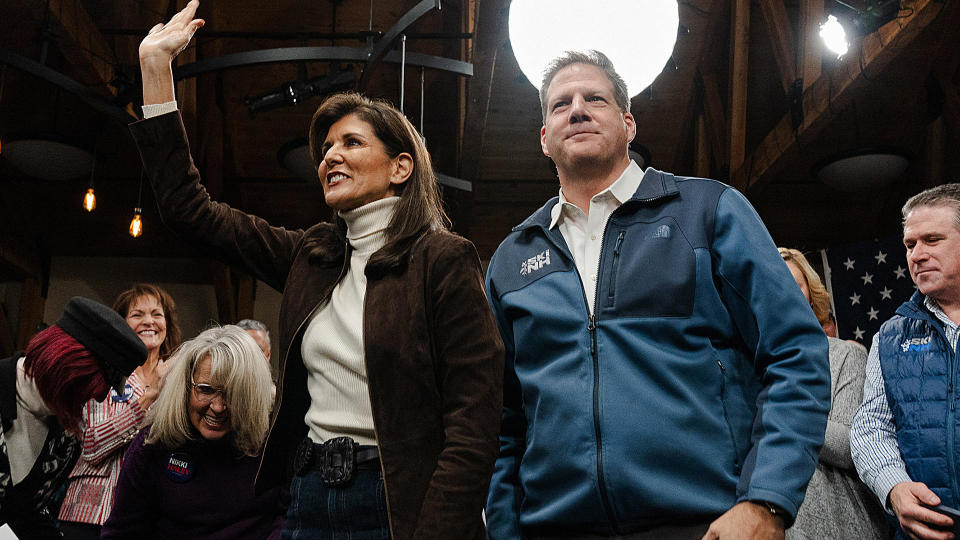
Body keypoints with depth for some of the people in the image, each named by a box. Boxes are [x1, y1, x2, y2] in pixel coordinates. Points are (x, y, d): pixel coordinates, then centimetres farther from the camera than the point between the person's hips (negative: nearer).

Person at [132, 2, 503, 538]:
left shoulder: (443, 259, -8)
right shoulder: (311, 257, 10)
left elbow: (476, 418, -13)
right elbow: (190, 207, 13)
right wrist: (156, 65, 12)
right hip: (308, 495, 6)